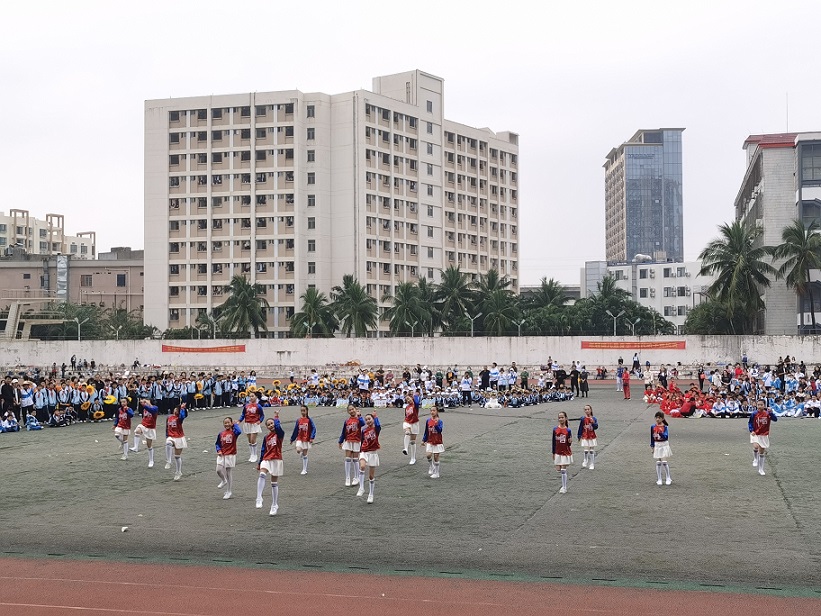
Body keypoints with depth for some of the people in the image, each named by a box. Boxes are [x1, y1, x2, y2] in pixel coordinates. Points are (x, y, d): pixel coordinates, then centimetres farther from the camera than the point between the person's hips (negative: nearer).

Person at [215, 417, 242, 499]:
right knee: (219, 470, -15)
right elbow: (217, 444, 15)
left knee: (229, 474, 3)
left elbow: (239, 431, -31)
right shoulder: (221, 434, 4)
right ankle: (224, 481, 19)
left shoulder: (233, 432, -7)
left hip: (231, 455, -3)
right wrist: (218, 450, -3)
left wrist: (235, 424, -15)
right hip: (222, 455, 3)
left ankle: (228, 492, 15)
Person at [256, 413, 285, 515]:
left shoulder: (280, 434, -3)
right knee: (262, 475, -27)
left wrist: (276, 417, -11)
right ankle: (259, 500, -35)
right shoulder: (266, 437, 10)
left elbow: (277, 426, -27)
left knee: (274, 483, 4)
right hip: (266, 460, 3)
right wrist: (259, 463, 19)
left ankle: (274, 506, 14)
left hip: (276, 460, -3)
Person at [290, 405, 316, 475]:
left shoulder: (309, 420, -6)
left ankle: (304, 470, 11)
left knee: (305, 454, 2)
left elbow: (314, 428, -9)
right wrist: (292, 439, 16)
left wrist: (312, 437, -20)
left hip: (306, 439, -2)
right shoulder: (298, 420, 3)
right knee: (298, 450, -21)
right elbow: (295, 430, 11)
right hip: (299, 438, 2)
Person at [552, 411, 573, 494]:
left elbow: (569, 443, -1)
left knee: (563, 470, -5)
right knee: (558, 469, 4)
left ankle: (564, 488, 3)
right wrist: (553, 453, 5)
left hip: (566, 452, -3)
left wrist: (570, 441, -24)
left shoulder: (568, 430, -7)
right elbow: (554, 442, 4)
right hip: (558, 453, 3)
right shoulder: (555, 429, -1)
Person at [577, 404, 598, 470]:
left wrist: (593, 423, -28)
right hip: (585, 437, 0)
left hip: (592, 437, 0)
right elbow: (580, 428, 3)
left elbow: (596, 427, -11)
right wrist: (579, 437, 5)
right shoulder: (583, 419, -2)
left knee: (592, 451, 4)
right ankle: (585, 463, 11)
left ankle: (592, 465, 11)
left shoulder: (594, 419, -3)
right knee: (586, 451, -1)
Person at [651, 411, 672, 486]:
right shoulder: (653, 427, 1)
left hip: (664, 445, -2)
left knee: (664, 462, -6)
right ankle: (659, 479, 11)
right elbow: (652, 437, 8)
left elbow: (666, 437, -18)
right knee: (658, 463, 4)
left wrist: (661, 433, -36)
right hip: (657, 446, 2)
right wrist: (652, 446, 5)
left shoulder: (665, 427, -7)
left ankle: (668, 478, 9)